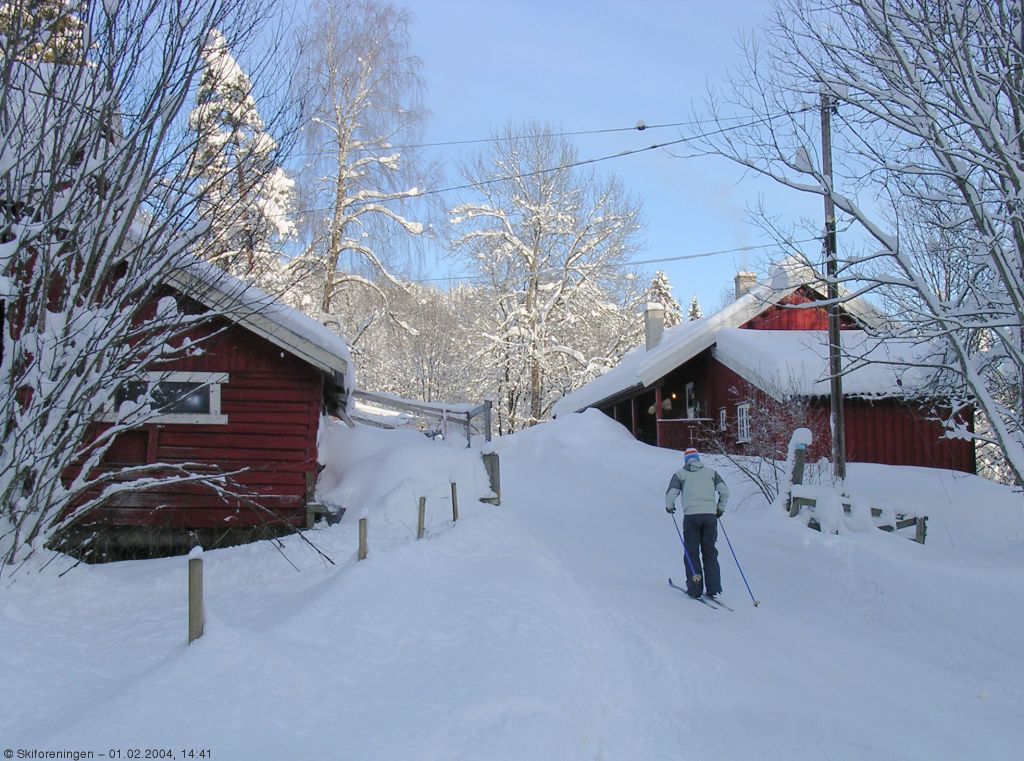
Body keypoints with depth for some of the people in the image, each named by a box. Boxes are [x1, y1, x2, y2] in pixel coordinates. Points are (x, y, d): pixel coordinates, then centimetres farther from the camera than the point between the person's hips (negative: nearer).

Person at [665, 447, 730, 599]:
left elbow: (670, 495, -1)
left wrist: (669, 507, 20)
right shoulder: (711, 472, 14)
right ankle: (713, 588, 5)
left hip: (691, 516, -2)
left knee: (692, 553, 6)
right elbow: (724, 491, 7)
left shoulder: (680, 474, 7)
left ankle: (694, 589, 2)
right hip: (710, 516, 2)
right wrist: (720, 508, 22)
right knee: (710, 552, 10)